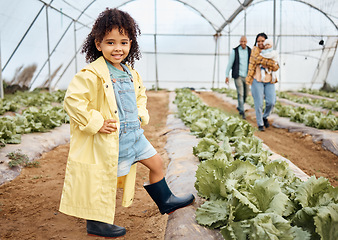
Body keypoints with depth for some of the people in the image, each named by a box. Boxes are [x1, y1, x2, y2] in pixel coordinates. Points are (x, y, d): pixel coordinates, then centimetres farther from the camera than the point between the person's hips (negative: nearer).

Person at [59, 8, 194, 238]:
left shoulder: (130, 73, 9)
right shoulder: (92, 75, -17)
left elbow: (140, 96, 25)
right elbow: (73, 99, -22)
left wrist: (141, 115, 9)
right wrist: (96, 123, -22)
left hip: (133, 133, 8)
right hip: (110, 138, -8)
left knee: (156, 162, 15)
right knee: (107, 179, 4)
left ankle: (166, 202, 35)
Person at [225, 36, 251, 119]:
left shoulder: (250, 51, 4)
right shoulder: (235, 51, -4)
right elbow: (230, 64, -1)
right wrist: (227, 76, -3)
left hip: (246, 76, 4)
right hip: (238, 76, -4)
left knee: (246, 94, 11)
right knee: (240, 93, -11)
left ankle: (239, 107, 35)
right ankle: (242, 112, -6)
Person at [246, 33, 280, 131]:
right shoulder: (255, 50, 1)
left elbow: (276, 68, -1)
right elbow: (259, 59, -18)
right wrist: (273, 63, -12)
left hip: (269, 81, 3)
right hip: (257, 80, -3)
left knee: (271, 102, -4)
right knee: (259, 104, -2)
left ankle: (265, 117, 24)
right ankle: (260, 124, 13)